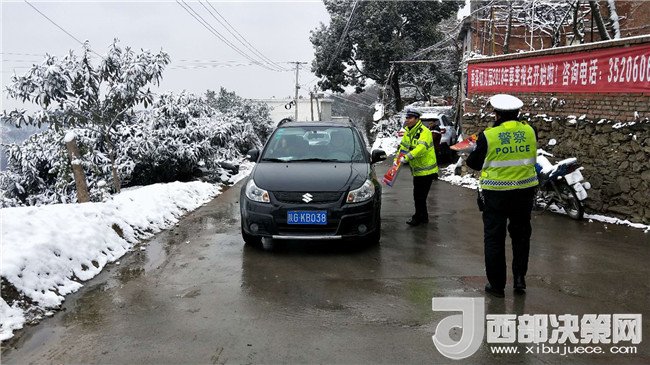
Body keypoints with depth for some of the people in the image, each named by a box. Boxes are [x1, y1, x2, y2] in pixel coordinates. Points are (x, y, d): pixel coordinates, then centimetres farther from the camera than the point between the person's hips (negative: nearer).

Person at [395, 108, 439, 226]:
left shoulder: (424, 132, -19)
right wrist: (397, 158, -1)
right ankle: (423, 217, 30)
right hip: (417, 170, 9)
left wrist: (407, 157, -42)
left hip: (426, 170, -9)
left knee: (419, 195, -5)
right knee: (418, 195, 17)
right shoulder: (408, 132, 11)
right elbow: (403, 146, 15)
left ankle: (418, 218, 8)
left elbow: (421, 148, -34)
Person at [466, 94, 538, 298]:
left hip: (496, 193, -3)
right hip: (524, 191, 3)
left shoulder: (488, 136, -14)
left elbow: (475, 163, -4)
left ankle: (496, 284, 14)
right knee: (521, 234, 20)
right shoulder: (529, 131, -3)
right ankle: (519, 277, 21)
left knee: (494, 238, 8)